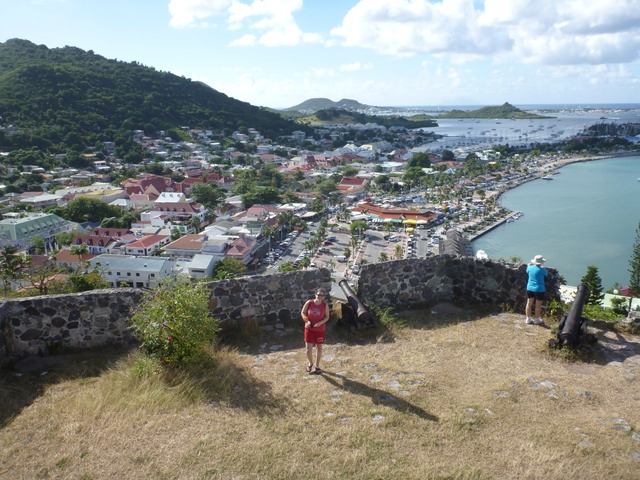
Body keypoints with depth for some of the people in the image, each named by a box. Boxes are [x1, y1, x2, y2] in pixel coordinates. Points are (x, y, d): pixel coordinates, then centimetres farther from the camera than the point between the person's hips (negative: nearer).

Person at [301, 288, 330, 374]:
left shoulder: (325, 305, -14)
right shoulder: (309, 303, -13)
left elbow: (327, 317, -4)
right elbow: (303, 313, 0)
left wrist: (320, 323, -21)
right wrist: (307, 320, -16)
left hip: (320, 330, 0)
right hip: (309, 328, 0)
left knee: (319, 348, 12)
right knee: (308, 349, 0)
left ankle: (317, 366, 30)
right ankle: (310, 363, 31)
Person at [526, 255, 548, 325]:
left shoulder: (530, 268, -3)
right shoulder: (542, 270, -15)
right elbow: (546, 274, 5)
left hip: (530, 288, 5)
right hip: (539, 289, -5)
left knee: (529, 303, 13)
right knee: (538, 305, 6)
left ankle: (528, 318, 20)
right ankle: (537, 320, 14)